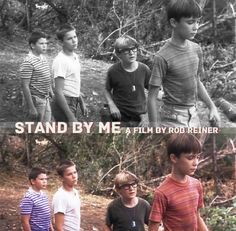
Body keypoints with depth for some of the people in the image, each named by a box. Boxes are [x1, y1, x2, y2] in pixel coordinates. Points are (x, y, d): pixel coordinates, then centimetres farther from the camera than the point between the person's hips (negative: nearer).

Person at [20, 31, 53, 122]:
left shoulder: (43, 58, 8)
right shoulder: (28, 63, -19)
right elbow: (25, 86, -21)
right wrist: (31, 107, -22)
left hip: (46, 100, 9)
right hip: (36, 101, -8)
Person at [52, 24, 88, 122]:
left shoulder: (75, 57, 9)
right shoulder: (60, 61, -20)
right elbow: (58, 92, -24)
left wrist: (81, 103, 22)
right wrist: (71, 117, -26)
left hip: (72, 103, 9)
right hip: (63, 104, -9)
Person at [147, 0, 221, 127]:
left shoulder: (196, 49, 2)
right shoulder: (163, 57, -17)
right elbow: (152, 97, -13)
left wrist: (212, 107, 10)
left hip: (194, 116, 7)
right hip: (173, 120, -6)